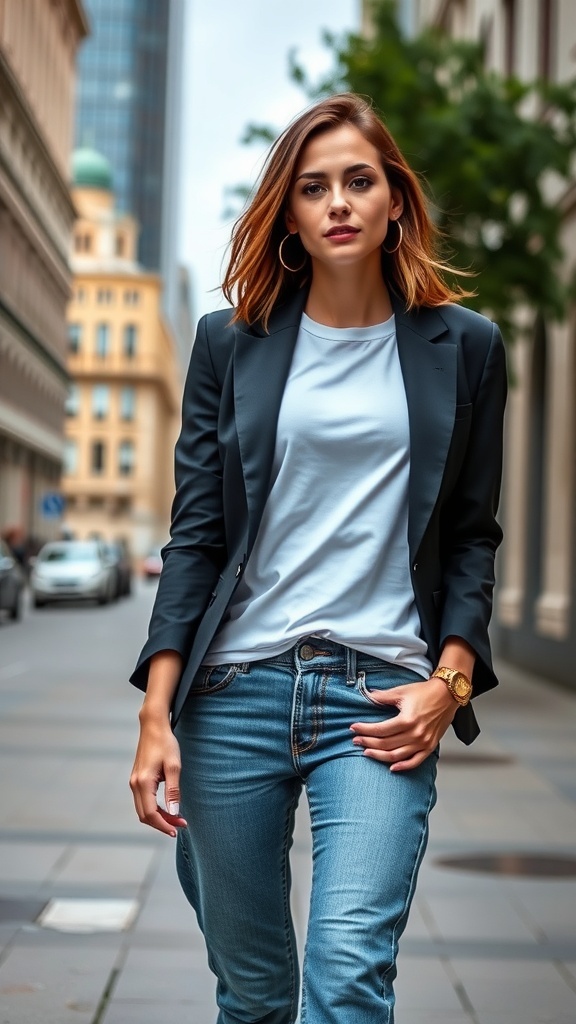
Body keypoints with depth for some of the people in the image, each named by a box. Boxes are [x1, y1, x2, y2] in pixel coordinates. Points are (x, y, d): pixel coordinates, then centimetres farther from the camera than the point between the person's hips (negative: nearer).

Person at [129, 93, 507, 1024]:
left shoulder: (463, 346, 6)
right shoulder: (232, 342, 7)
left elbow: (473, 535, 9)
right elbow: (195, 534, 4)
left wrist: (450, 681, -4)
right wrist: (156, 712, -3)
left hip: (381, 698, -1)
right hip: (235, 689, 1)